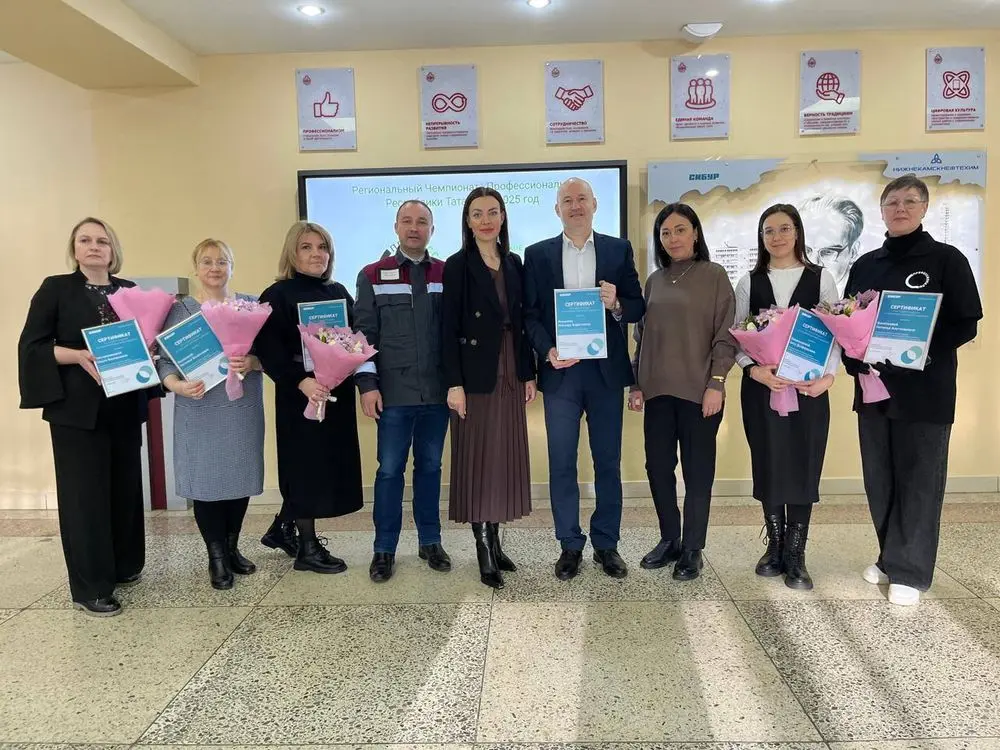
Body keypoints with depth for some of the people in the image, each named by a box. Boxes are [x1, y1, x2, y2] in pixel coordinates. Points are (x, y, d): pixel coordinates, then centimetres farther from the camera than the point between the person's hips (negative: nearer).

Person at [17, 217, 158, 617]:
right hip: (77, 408, -4)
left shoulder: (130, 291, 12)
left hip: (125, 405, 4)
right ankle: (90, 588, 4)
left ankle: (124, 566, 26)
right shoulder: (56, 288, 1)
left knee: (125, 486, 11)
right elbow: (31, 346, -5)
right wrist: (80, 355, -20)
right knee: (84, 492, -3)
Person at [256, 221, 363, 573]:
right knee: (306, 465, 0)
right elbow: (268, 348, -15)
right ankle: (307, 546, 12)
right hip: (301, 394, -7)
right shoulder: (278, 295, -6)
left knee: (331, 464, 11)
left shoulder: (339, 292, 13)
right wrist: (301, 382, -26)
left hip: (337, 393, 7)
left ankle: (282, 528, 30)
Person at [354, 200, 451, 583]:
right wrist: (367, 384, -6)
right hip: (393, 393, -1)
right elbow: (364, 333, 0)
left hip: (437, 392, 2)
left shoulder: (448, 275, 6)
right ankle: (384, 549, 16)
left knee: (430, 467, 12)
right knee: (390, 470, 4)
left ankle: (430, 541, 24)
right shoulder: (373, 276, 3)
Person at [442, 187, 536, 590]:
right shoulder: (457, 266, -5)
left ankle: (495, 542, 22)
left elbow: (522, 322, 12)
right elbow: (449, 329, -9)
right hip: (476, 375, -5)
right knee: (479, 459, 1)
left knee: (505, 458, 9)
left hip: (510, 375, 5)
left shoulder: (514, 264, 10)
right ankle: (484, 552, 9)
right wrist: (454, 383, -15)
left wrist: (529, 373, 8)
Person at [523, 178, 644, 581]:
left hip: (606, 370, 0)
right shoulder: (537, 254, 7)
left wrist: (617, 305, -16)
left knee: (608, 462, 8)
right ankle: (570, 545, 18)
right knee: (561, 464, 4)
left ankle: (606, 544, 22)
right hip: (560, 370, 0)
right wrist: (547, 350, -13)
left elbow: (638, 307, 6)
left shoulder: (619, 250, 7)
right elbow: (530, 313, 3)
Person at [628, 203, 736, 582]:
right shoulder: (654, 280, 11)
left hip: (698, 390, -4)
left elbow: (725, 334, -5)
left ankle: (692, 550, 17)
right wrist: (636, 383, 9)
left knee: (698, 471, 4)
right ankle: (669, 540, 24)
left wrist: (716, 383, -13)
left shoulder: (714, 275, -1)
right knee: (658, 467, 8)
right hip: (658, 391, 4)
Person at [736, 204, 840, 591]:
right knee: (768, 465, 5)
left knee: (804, 465, 1)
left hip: (808, 387, -1)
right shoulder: (749, 282, 7)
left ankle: (795, 555, 11)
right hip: (761, 387, 1)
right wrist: (755, 370, -16)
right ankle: (775, 547, 21)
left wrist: (828, 376, -14)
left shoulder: (821, 278, 5)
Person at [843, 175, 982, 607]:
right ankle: (890, 559, 28)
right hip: (873, 388, 5)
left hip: (926, 390, -4)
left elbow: (966, 325, -6)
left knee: (919, 481, 2)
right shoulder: (865, 265, 11)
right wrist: (853, 359, -8)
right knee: (879, 479, 11)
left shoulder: (947, 259, -3)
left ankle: (910, 572, 13)